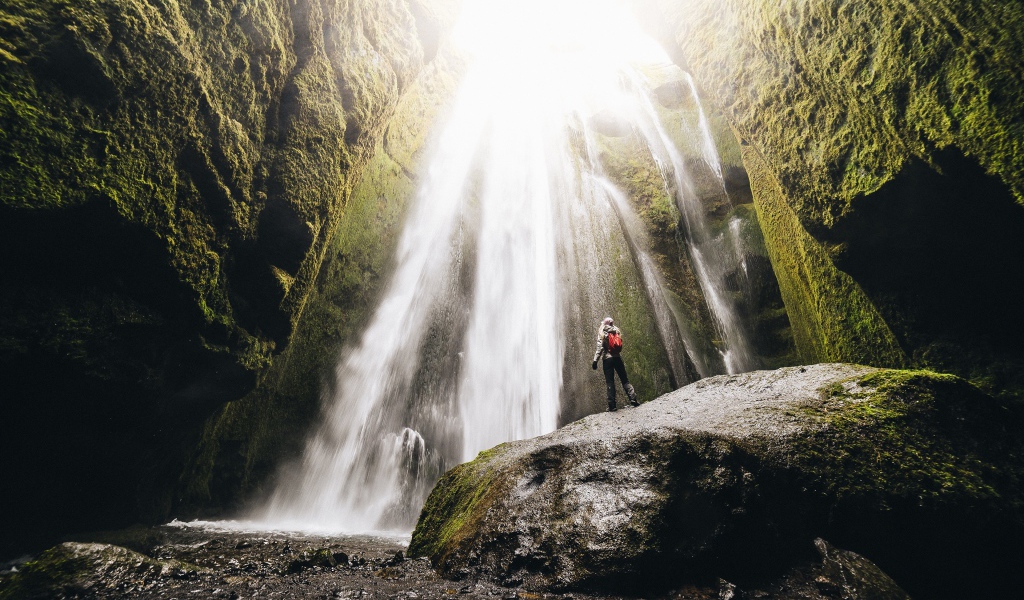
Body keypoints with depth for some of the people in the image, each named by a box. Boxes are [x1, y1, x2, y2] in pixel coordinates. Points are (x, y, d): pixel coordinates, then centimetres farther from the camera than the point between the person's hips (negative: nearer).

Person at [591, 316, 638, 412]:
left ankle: (612, 405, -1)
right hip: (617, 358, 3)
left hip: (607, 359, -2)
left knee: (610, 382, -1)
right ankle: (633, 398, 0)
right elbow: (620, 346, 8)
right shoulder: (616, 331, 9)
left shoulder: (602, 333, -2)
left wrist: (595, 360, -9)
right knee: (625, 379, 9)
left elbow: (600, 347, -8)